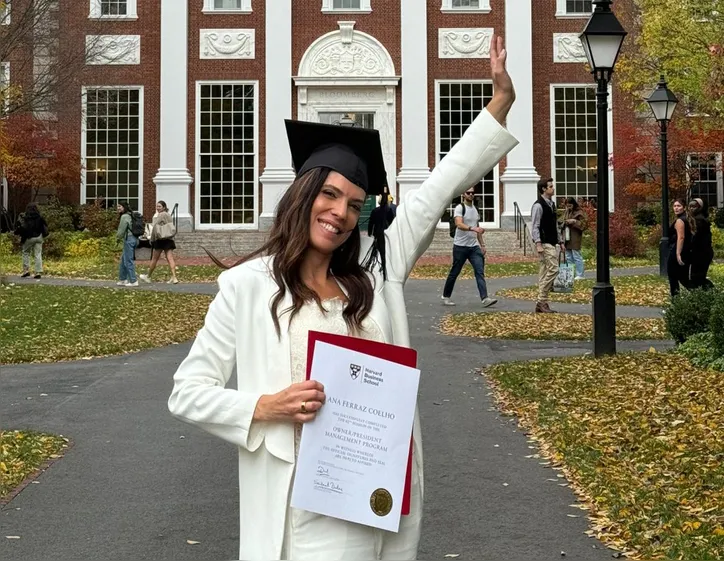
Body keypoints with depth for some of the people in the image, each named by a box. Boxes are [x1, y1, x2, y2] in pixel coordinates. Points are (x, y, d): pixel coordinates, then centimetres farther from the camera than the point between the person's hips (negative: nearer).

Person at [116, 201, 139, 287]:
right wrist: (120, 237, 16)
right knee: (124, 259, 18)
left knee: (128, 260, -6)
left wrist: (118, 237, 7)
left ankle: (133, 281, -5)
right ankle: (122, 279, 24)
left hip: (129, 239, -10)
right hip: (134, 239, 10)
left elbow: (122, 229, -12)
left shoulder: (124, 216, -12)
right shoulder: (130, 215, 18)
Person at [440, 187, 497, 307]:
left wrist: (482, 244, 19)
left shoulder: (475, 209, 15)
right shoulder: (460, 208, -8)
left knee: (480, 272, -8)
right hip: (460, 246, -6)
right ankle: (446, 297, 19)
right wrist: (472, 228, -39)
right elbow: (459, 224, -25)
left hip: (474, 246, 6)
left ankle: (485, 299, -15)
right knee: (454, 273, 4)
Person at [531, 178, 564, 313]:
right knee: (553, 269, -15)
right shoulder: (538, 205, -11)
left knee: (544, 272, 9)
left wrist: (560, 242, 20)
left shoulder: (551, 204, 17)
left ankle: (542, 303, 11)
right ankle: (542, 301, -10)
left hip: (552, 243, 9)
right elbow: (535, 226, -16)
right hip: (544, 244, -9)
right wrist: (538, 244, -23)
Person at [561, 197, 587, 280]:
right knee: (568, 258, 10)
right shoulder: (566, 213, 17)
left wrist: (574, 221, -20)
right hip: (567, 238, 7)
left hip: (575, 239, -7)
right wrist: (564, 223, 9)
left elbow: (583, 225, -11)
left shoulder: (579, 213, -5)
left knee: (577, 257, -5)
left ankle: (579, 275, -2)